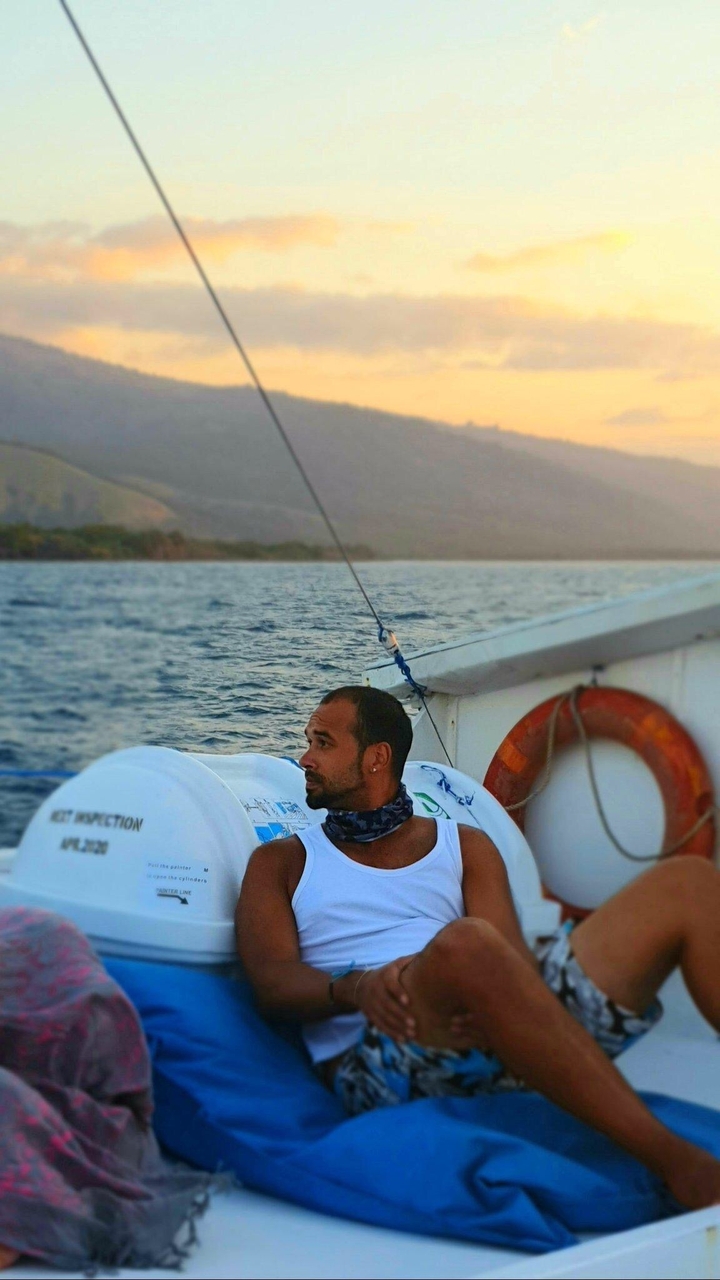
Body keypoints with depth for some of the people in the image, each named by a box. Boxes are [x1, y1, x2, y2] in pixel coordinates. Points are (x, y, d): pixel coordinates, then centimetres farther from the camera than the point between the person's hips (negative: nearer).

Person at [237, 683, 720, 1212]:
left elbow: (511, 955, 7)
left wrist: (487, 998, -19)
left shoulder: (464, 847, 24)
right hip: (372, 1060, -3)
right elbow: (271, 982, 4)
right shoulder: (280, 862, 21)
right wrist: (355, 988, -19)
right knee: (464, 943, -40)